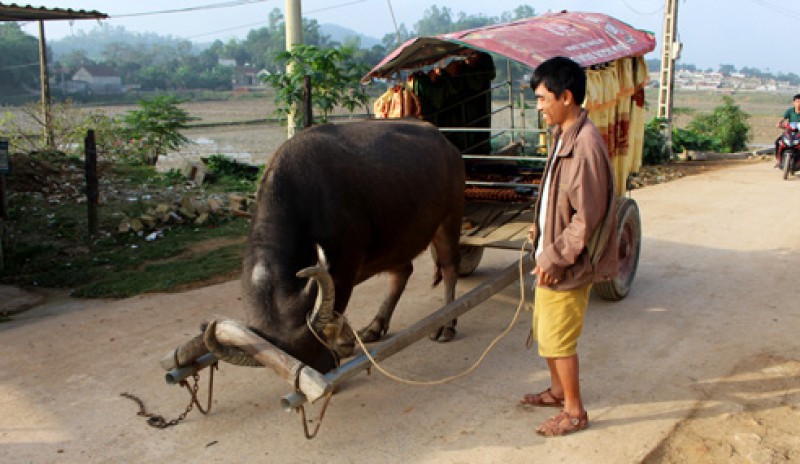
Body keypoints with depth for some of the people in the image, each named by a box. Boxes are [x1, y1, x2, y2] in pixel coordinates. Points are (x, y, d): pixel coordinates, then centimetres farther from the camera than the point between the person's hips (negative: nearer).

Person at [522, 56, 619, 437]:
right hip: (551, 256, 9)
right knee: (544, 331, 21)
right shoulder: (564, 137, 7)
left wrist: (554, 256, -19)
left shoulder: (585, 144, -23)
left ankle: (575, 411, 19)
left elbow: (588, 216, -23)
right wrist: (541, 228, 11)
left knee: (558, 339, 2)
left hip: (567, 266, -9)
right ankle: (558, 391, 39)